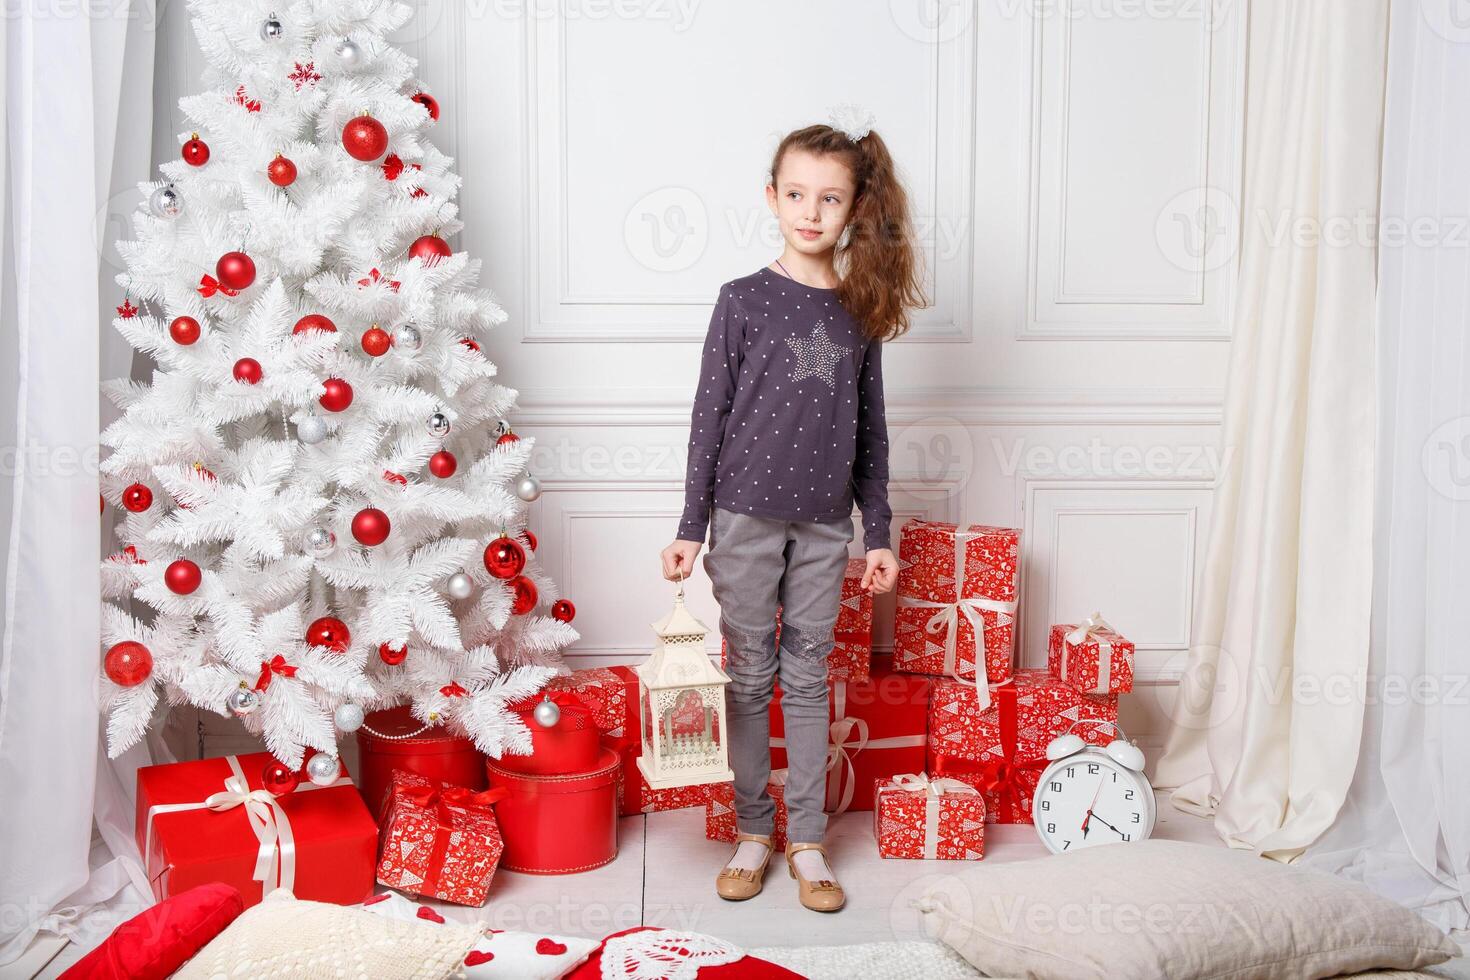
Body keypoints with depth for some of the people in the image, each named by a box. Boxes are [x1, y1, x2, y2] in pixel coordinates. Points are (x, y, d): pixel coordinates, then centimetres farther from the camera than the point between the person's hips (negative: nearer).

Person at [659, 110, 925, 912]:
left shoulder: (861, 309, 5)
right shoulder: (744, 300, -3)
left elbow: (871, 429, 9)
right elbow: (709, 416, -2)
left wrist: (878, 533, 7)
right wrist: (690, 527, -5)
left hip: (825, 524, 2)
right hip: (746, 516, -2)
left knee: (808, 679, 9)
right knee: (750, 677, 7)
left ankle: (806, 841, 19)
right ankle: (752, 831, 22)